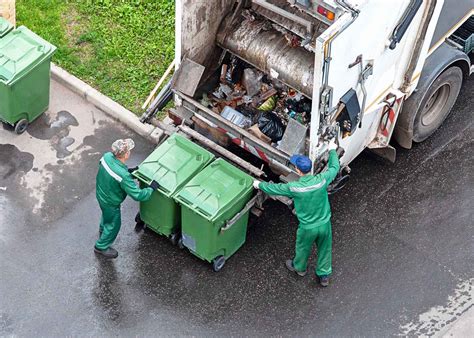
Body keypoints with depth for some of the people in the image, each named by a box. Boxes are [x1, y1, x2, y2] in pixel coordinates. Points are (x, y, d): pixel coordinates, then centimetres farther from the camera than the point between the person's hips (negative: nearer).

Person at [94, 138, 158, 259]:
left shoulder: (107, 156, -22)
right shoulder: (123, 176, -44)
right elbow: (138, 195, -36)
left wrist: (128, 171, 0)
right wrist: (152, 188, -21)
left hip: (100, 193, 7)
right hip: (110, 202, -7)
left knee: (106, 213, 38)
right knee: (113, 225, 22)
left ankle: (103, 229, 69)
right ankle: (101, 247, 44)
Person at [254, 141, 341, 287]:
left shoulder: (294, 188, -28)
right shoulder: (321, 180, -23)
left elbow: (274, 188, -10)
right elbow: (334, 167, -2)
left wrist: (259, 185, 9)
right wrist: (332, 150, 15)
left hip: (307, 227, -2)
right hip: (324, 224, 2)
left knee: (302, 248, 27)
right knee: (325, 249, 24)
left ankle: (299, 268, 55)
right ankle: (324, 276, 42)